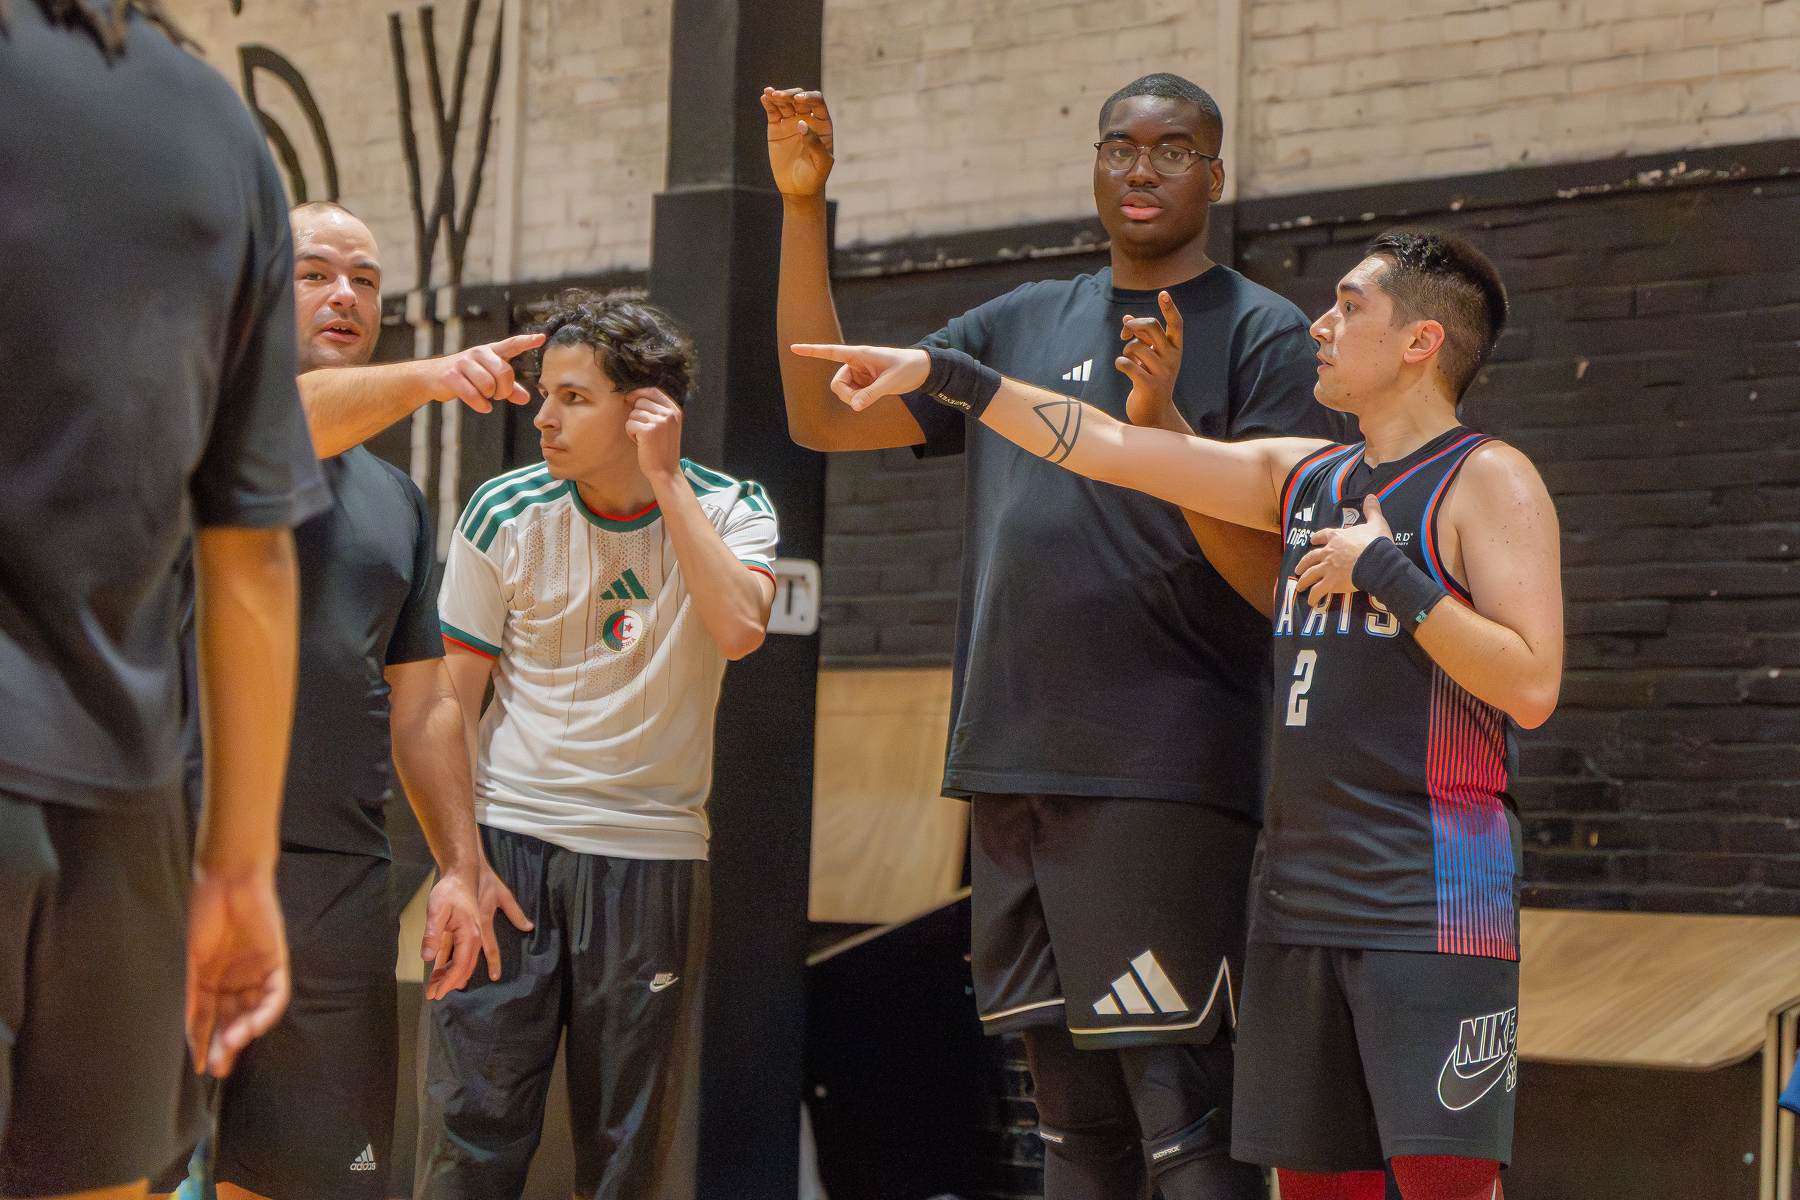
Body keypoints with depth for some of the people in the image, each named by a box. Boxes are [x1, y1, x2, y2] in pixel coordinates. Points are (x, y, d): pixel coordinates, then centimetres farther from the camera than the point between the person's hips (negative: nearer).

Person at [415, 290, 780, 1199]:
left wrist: (666, 480, -19)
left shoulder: (730, 510, -1)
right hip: (508, 836, 0)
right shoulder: (505, 513, -1)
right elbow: (454, 697, 2)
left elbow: (739, 627, -22)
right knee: (472, 1126, -7)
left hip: (653, 850, 0)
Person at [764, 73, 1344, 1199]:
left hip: (1162, 778, -6)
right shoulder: (1024, 326, 18)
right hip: (1014, 769, 6)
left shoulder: (1264, 336, 1)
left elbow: (1274, 578, -8)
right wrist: (803, 209, 7)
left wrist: (1164, 426, -22)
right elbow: (825, 415, 15)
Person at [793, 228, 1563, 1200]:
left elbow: (1531, 688, -14)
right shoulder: (1302, 476, 17)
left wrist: (1388, 571, -15)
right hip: (1300, 891, 7)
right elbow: (1111, 450, 17)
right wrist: (945, 374, 15)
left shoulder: (1488, 481, -4)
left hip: (1430, 897, -7)